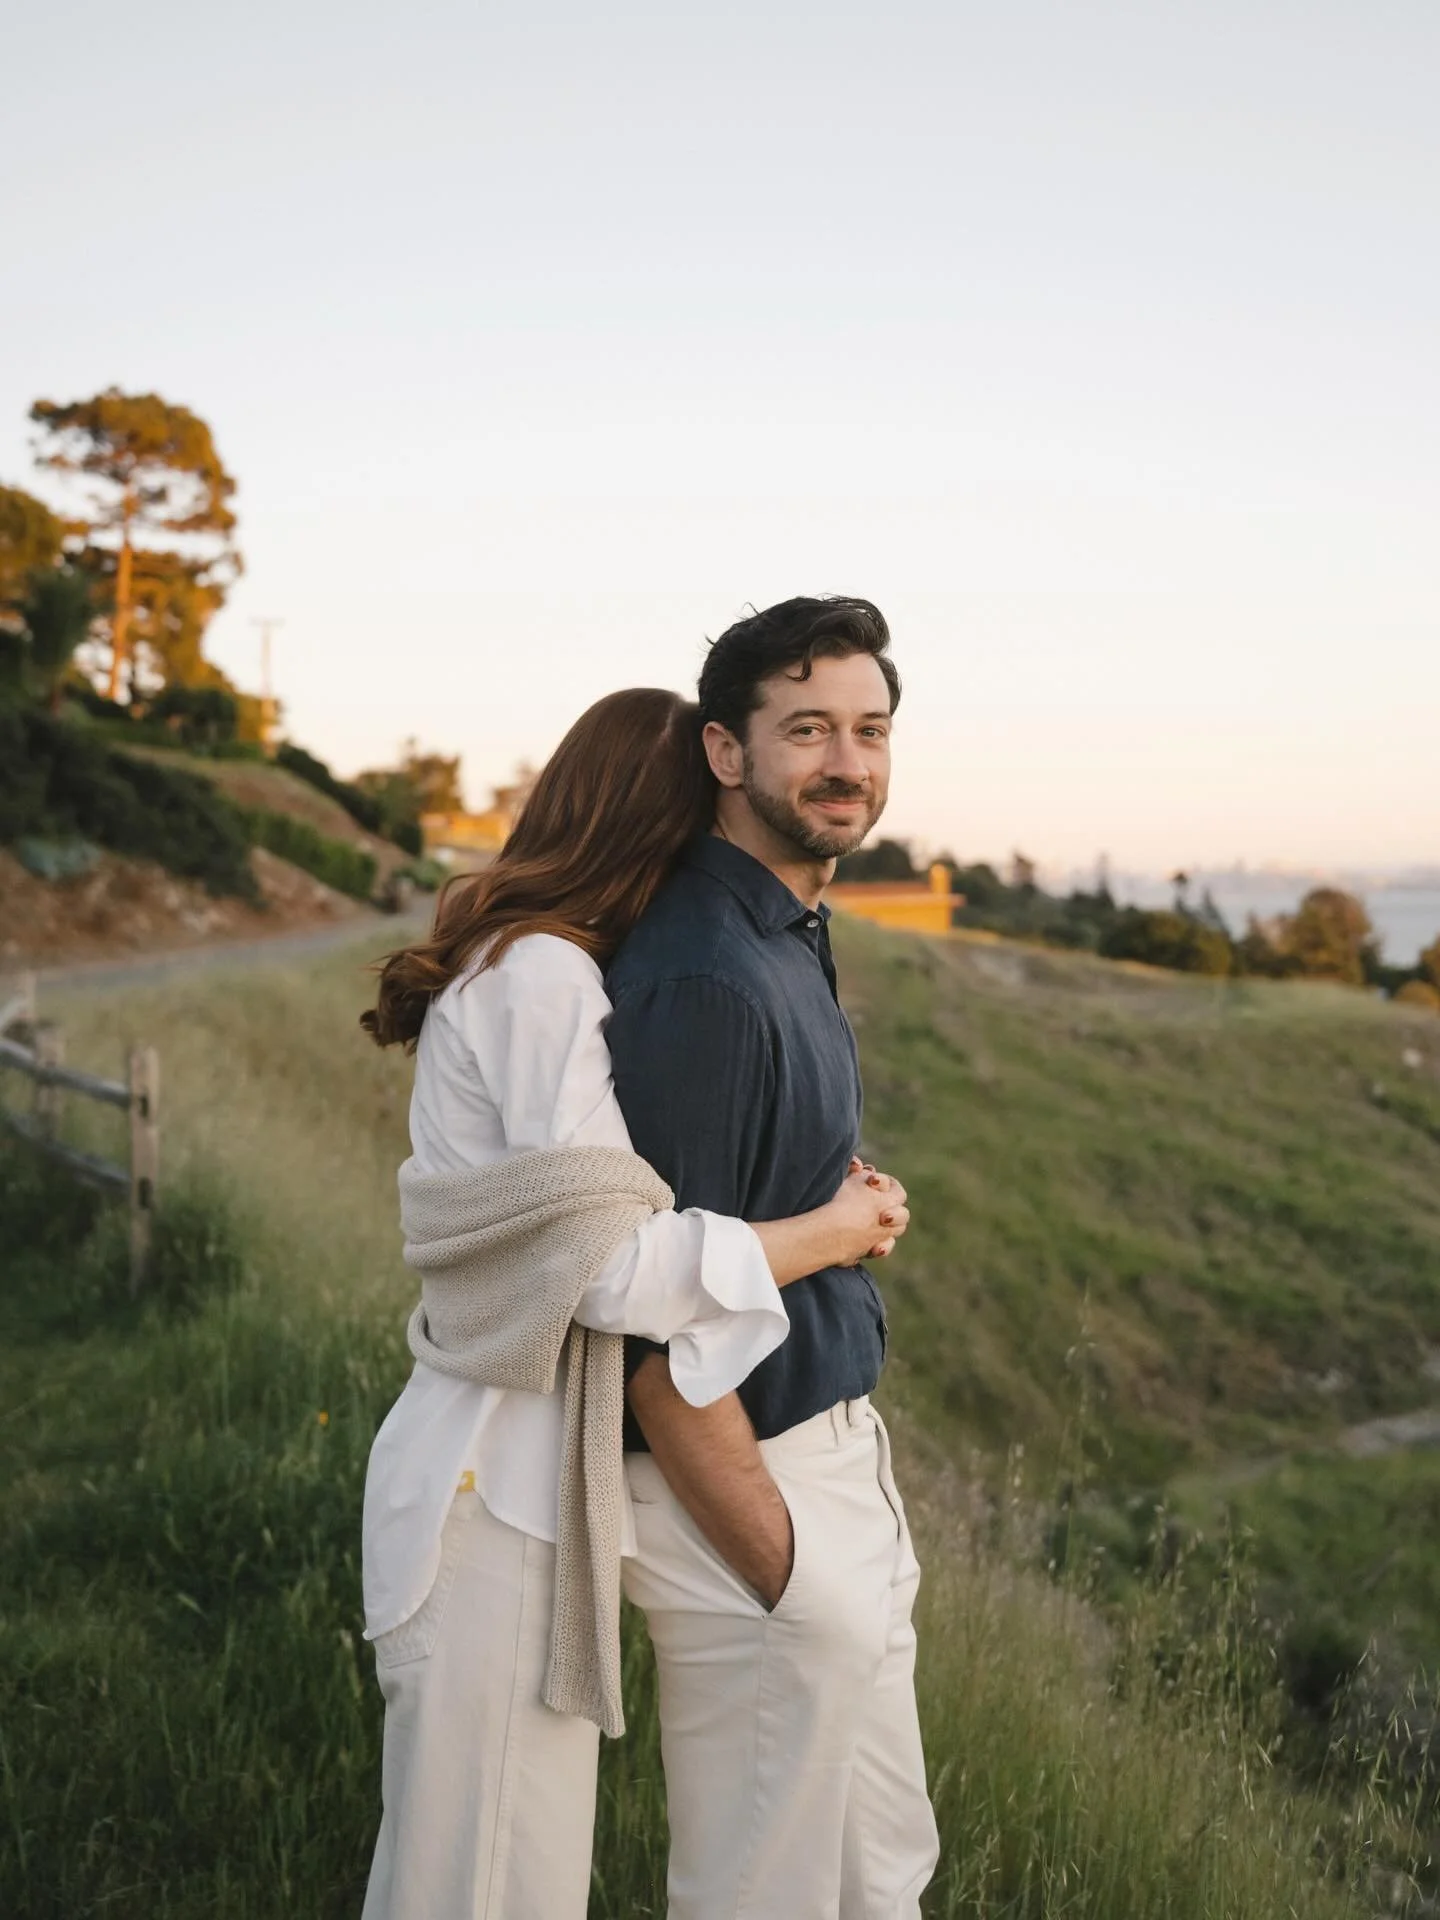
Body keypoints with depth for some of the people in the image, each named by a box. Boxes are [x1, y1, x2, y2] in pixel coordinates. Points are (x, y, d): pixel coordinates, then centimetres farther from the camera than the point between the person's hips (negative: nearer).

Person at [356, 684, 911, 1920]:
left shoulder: (511, 961, 14)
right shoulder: (546, 976, -17)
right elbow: (610, 1268, -22)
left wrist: (820, 1199, 5)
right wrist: (826, 1233, -10)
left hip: (514, 1460, 10)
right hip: (503, 1483, -10)